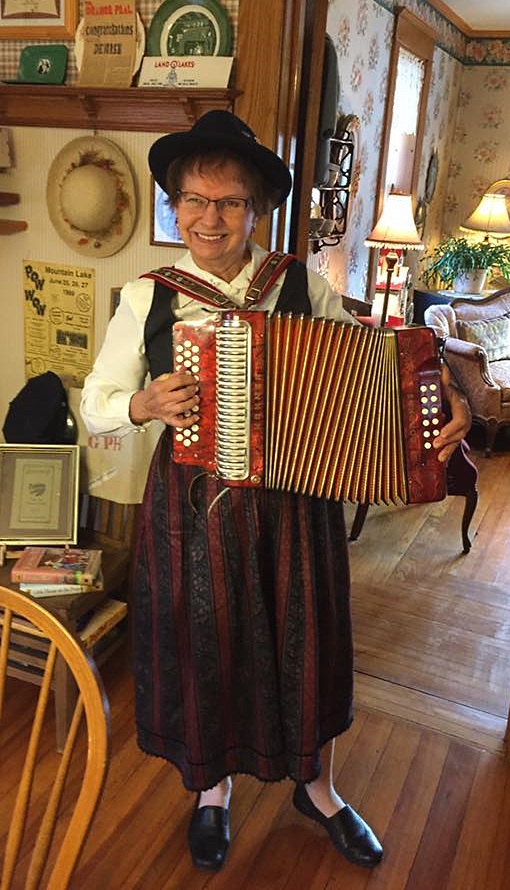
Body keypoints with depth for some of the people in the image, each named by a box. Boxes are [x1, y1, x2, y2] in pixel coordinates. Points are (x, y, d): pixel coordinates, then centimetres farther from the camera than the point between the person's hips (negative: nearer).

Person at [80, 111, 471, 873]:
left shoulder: (302, 285, -4)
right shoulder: (147, 298, -6)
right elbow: (94, 407, 1)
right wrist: (144, 404, -20)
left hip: (297, 506, 1)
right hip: (193, 510, -1)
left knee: (305, 646, 17)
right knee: (204, 648, 15)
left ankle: (317, 788, 47)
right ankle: (212, 790, 47)